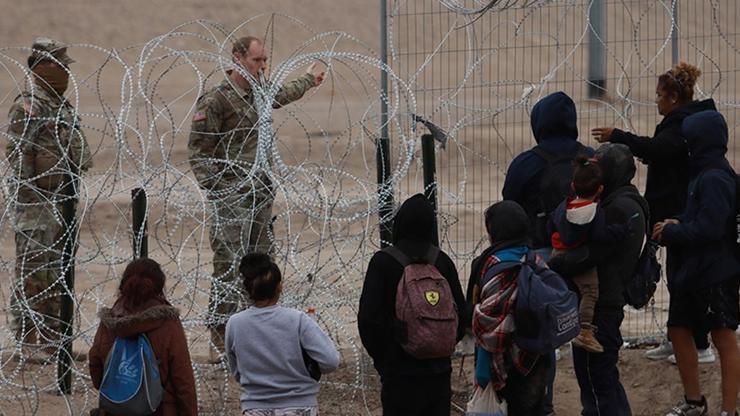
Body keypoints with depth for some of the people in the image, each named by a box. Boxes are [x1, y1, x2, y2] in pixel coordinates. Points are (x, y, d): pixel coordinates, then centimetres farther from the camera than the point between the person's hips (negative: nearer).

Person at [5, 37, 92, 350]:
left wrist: (73, 200, 20)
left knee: (59, 275, 13)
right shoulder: (27, 108, -12)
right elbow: (17, 157, -16)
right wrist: (29, 204, -19)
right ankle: (30, 339, -3)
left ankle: (53, 337, 21)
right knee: (34, 272, -6)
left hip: (65, 204, 9)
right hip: (38, 204, -9)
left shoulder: (65, 107, 16)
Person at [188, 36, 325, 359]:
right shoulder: (216, 100, -11)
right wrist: (215, 191, -16)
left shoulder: (258, 95, 12)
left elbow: (283, 95, 37)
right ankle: (220, 343, -9)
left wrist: (311, 80, 53)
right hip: (232, 199, -8)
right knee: (229, 269, -10)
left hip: (261, 195, 8)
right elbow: (198, 150, -10)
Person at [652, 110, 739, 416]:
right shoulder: (703, 174, 12)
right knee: (679, 331, 15)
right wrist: (678, 224, 1)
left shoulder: (714, 179, -19)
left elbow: (709, 228, -25)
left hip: (715, 273, -10)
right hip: (690, 272, 10)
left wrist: (671, 233, -13)